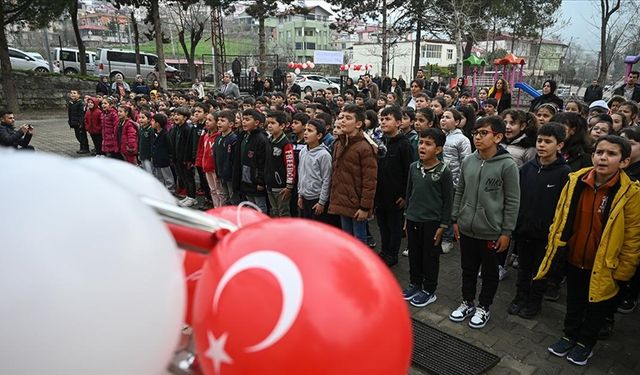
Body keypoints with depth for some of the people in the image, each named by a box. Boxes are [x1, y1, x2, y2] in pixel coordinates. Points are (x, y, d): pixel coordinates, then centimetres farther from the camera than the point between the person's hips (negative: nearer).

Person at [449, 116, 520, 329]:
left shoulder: (508, 165, -13)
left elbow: (512, 202, -10)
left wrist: (506, 232, -9)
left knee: (489, 272, 14)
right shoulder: (468, 161, 1)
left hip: (491, 232, -4)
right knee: (468, 269, 18)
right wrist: (455, 219, 9)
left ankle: (483, 308, 32)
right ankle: (467, 303, 37)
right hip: (466, 229, 4)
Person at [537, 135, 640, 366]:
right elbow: (560, 218, 1)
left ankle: (586, 342, 40)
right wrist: (554, 246, 5)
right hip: (574, 259, 3)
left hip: (603, 266, -3)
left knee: (596, 306, 19)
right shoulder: (576, 181, -11)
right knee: (574, 302, 23)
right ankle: (569, 336, 44)